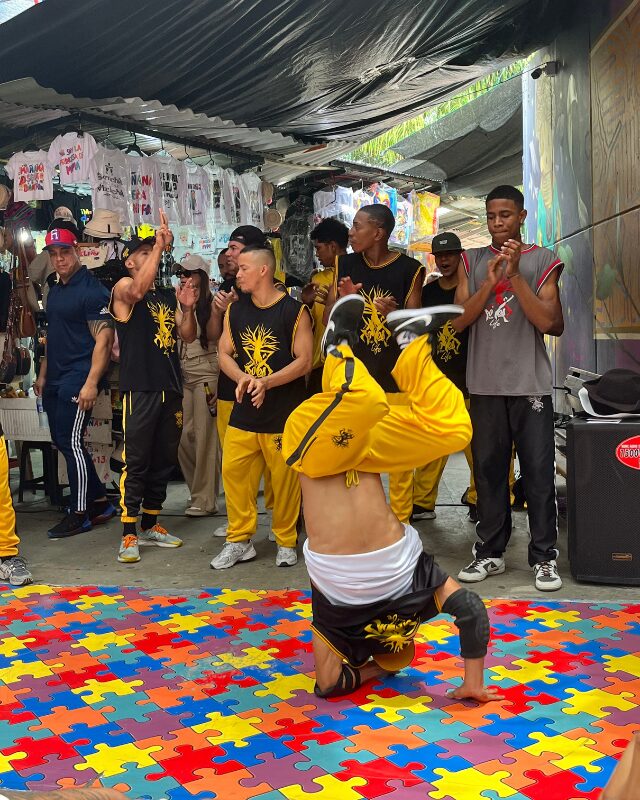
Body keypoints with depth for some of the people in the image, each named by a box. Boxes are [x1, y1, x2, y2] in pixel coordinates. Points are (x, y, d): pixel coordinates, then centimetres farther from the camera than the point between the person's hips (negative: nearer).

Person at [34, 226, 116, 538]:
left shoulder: (91, 290, -11)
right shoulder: (55, 291, 16)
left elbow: (104, 339, -17)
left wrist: (91, 383, -23)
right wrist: (43, 374, 20)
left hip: (78, 379, -9)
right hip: (55, 380, 9)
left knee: (71, 442, -8)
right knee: (61, 440, 11)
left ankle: (79, 514, 3)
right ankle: (100, 503, 21)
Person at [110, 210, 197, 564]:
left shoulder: (168, 295, 16)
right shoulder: (123, 289, -2)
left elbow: (188, 336, 12)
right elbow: (139, 289, -26)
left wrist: (187, 308, -6)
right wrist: (159, 245, -26)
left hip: (170, 388, 7)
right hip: (139, 389, -6)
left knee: (163, 461, 12)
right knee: (136, 462, -5)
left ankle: (150, 526, 24)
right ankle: (128, 535, 1)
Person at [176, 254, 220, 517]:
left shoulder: (212, 305, -4)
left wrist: (218, 383, -12)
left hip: (206, 374, -5)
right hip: (182, 375, 6)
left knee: (205, 437, -4)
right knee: (183, 436, 3)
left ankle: (205, 499, 4)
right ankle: (198, 490, 20)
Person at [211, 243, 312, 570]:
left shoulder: (294, 310, -7)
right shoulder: (235, 310, 9)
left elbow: (304, 361, -9)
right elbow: (224, 354, 10)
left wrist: (266, 382, -21)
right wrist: (243, 378, -12)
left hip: (284, 413, -4)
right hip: (243, 411, 4)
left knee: (285, 478, 2)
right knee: (234, 472, 2)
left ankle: (286, 542, 19)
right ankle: (239, 541, 16)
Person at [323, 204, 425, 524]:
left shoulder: (409, 269, -5)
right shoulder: (346, 265, 3)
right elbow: (328, 320, 5)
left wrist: (394, 313, -25)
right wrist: (343, 300, -15)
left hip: (396, 375, -2)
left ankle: (400, 526, 15)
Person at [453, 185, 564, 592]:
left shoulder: (542, 260, 2)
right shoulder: (472, 262, 9)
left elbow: (551, 323, -8)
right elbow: (458, 321, 1)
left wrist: (515, 276, -13)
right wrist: (489, 283, -13)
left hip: (531, 384, -2)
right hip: (485, 385, 3)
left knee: (539, 472, -1)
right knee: (489, 470, 8)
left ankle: (544, 557, 8)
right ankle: (490, 552, 19)